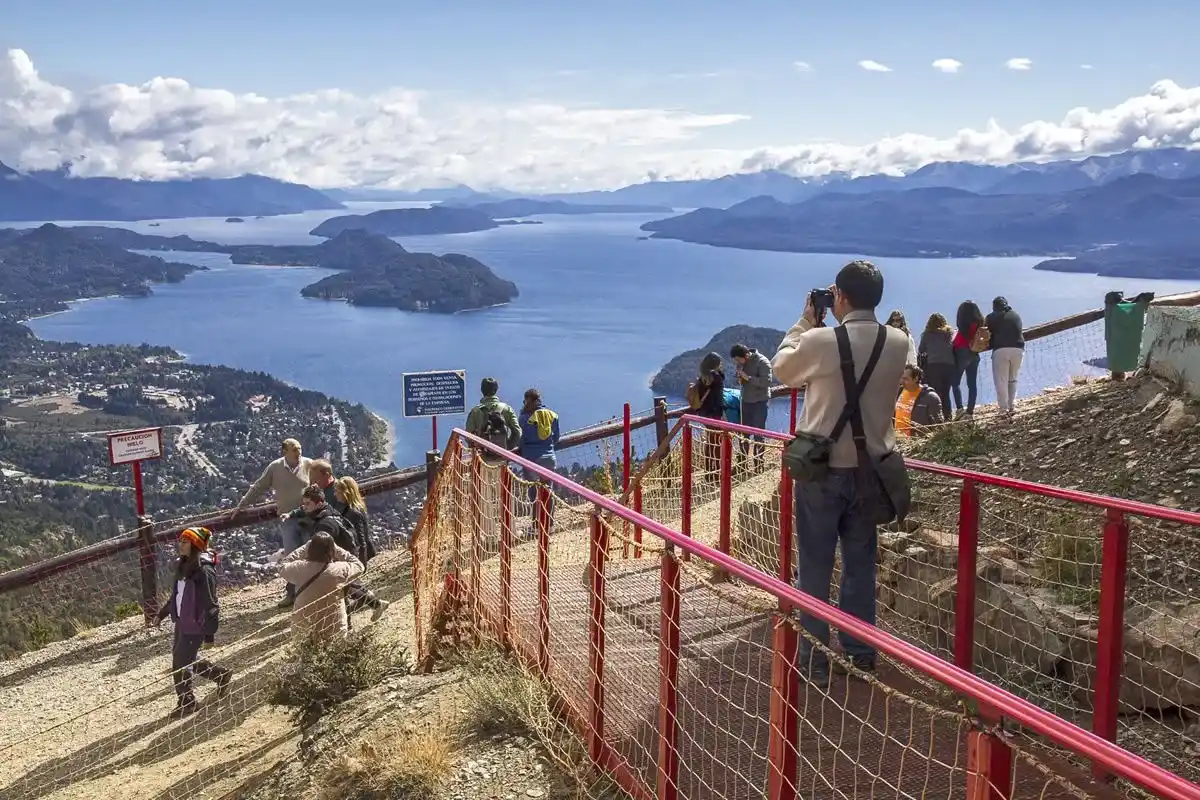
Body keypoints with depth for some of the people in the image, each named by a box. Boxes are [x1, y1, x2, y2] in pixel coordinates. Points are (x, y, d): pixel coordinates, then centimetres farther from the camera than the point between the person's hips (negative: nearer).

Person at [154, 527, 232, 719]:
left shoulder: (204, 571, -20)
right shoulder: (182, 566, 6)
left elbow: (210, 604, -19)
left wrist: (209, 633, -19)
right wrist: (162, 614, 20)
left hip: (195, 626, -9)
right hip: (181, 623, 9)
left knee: (180, 664, 0)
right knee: (183, 659, 19)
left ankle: (185, 702, 22)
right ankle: (221, 675, 36)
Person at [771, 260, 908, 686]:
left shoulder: (820, 341, -19)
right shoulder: (898, 343, -5)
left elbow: (782, 369, 2)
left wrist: (805, 321, 10)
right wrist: (838, 324, 13)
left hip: (822, 469, -4)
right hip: (870, 467, 4)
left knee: (815, 568, 7)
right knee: (861, 564, 17)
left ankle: (814, 663, 14)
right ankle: (860, 655, 28)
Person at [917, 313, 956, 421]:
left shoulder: (927, 334, 7)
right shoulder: (951, 333, 14)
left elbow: (920, 350, 15)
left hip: (933, 365, -3)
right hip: (950, 365, 3)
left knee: (935, 394, -3)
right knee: (945, 393, 11)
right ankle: (947, 417, 7)